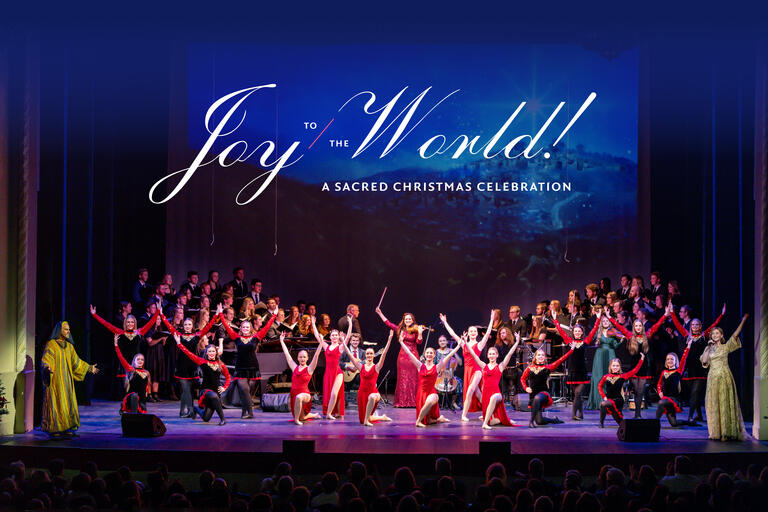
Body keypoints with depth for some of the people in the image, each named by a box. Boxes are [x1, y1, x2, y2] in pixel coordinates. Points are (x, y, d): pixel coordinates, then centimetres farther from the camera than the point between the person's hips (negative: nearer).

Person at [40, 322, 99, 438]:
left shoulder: (69, 346, 13)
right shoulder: (51, 344, -8)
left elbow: (75, 361, 23)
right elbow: (45, 360, -17)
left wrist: (89, 368, 28)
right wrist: (47, 368, -38)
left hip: (66, 380, 7)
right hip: (55, 379, -7)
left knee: (68, 403, 4)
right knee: (56, 403, -7)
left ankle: (66, 430, 9)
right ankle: (54, 431, -3)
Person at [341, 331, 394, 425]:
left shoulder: (376, 367, 0)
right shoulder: (361, 366, 7)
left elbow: (384, 353, -9)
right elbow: (349, 354, 8)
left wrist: (389, 339, -17)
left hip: (373, 392, -4)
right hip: (362, 392, 4)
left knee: (372, 397, -43)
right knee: (362, 419, 7)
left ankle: (367, 419, -28)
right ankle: (382, 417, 36)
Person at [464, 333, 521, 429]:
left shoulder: (500, 367, 7)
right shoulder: (484, 366, 14)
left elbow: (509, 354, 1)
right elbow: (473, 354, 12)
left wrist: (517, 342, -5)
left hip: (496, 391, -3)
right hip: (486, 391, 3)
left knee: (494, 398, -42)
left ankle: (485, 423, -39)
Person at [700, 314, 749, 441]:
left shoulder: (726, 346, 6)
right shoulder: (709, 349, 13)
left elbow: (735, 334, -5)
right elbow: (704, 361, -2)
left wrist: (743, 321, -14)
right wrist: (709, 347, 0)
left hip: (725, 377, -3)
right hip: (713, 378, 3)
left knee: (726, 403, -5)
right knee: (714, 405, 1)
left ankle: (727, 432, -4)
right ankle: (717, 432, 5)